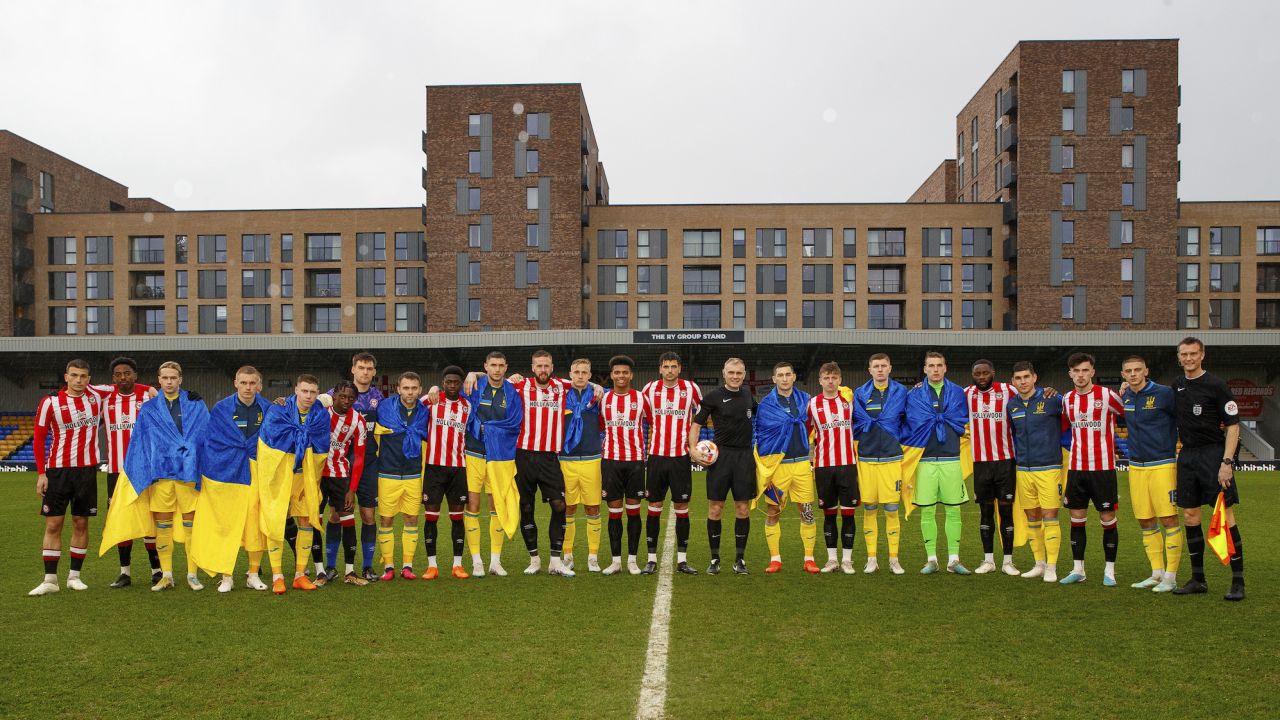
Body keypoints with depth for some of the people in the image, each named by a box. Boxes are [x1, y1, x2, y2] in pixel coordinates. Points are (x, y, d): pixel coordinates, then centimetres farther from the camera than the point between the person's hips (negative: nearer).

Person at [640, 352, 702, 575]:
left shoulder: (691, 388, -1)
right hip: (656, 455, 1)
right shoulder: (649, 389, 2)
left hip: (681, 456, -1)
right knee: (654, 508, 4)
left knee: (681, 508, 3)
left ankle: (682, 559, 10)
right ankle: (652, 558, 11)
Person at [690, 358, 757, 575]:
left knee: (743, 509, 4)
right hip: (721, 455, -3)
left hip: (745, 456, 3)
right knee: (715, 508, 0)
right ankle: (714, 559, 12)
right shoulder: (714, 397, -2)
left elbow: (758, 415, 30)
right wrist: (693, 448, -15)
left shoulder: (748, 395, 10)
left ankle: (740, 559, 14)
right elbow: (696, 423, -2)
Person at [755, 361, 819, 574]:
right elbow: (759, 436, 2)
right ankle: (775, 559, 13)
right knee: (772, 513, 3)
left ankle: (809, 558, 11)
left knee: (807, 511, 2)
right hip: (776, 465, -2)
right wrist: (762, 468, -2)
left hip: (802, 463, 2)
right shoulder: (766, 404, -1)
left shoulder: (805, 399, 8)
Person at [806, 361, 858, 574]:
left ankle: (847, 560, 9)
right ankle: (832, 559, 14)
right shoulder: (813, 404, 3)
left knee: (848, 512, 0)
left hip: (848, 464, 0)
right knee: (829, 513, 6)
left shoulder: (849, 400, 4)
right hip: (823, 466, 0)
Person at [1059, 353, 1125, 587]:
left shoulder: (1107, 395, -7)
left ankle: (1110, 571, 13)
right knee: (1077, 519, 7)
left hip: (1103, 467, -4)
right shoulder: (1067, 399, 7)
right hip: (1076, 468, 4)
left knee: (1107, 519, 1)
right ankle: (1078, 570, 16)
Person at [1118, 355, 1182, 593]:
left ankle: (1171, 576, 4)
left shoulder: (1164, 393, -8)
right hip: (1136, 466, 6)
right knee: (1145, 522, 9)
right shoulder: (1124, 397, 9)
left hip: (1162, 465, -6)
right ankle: (1157, 574, 19)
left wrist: (1178, 448, -2)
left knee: (1168, 520, -4)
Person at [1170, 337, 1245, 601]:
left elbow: (1233, 425, -10)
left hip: (1214, 453, -6)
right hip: (1187, 455, 6)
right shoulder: (1177, 385, 11)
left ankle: (1238, 582, 1)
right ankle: (1198, 579, 17)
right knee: (1190, 516, 8)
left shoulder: (1216, 385, -8)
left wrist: (1227, 462, -16)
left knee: (1225, 516, -6)